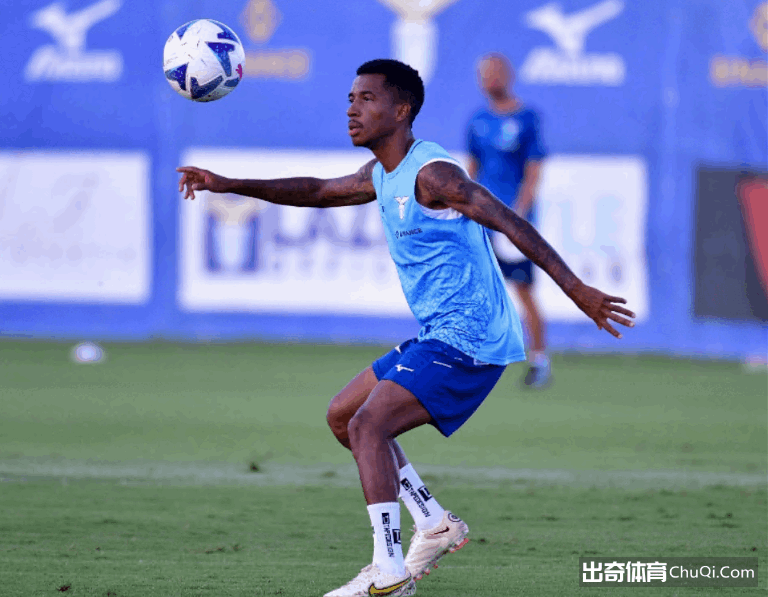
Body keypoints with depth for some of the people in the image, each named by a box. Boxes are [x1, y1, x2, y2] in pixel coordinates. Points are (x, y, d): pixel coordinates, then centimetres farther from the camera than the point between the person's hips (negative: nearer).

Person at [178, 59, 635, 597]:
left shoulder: (430, 173, -17)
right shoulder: (382, 176, 13)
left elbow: (511, 224, -22)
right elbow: (318, 191, 27)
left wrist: (577, 290, -29)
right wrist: (230, 186, 20)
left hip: (470, 341, -10)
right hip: (440, 337, 10)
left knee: (368, 425, -19)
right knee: (343, 416, 17)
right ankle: (437, 526, 18)